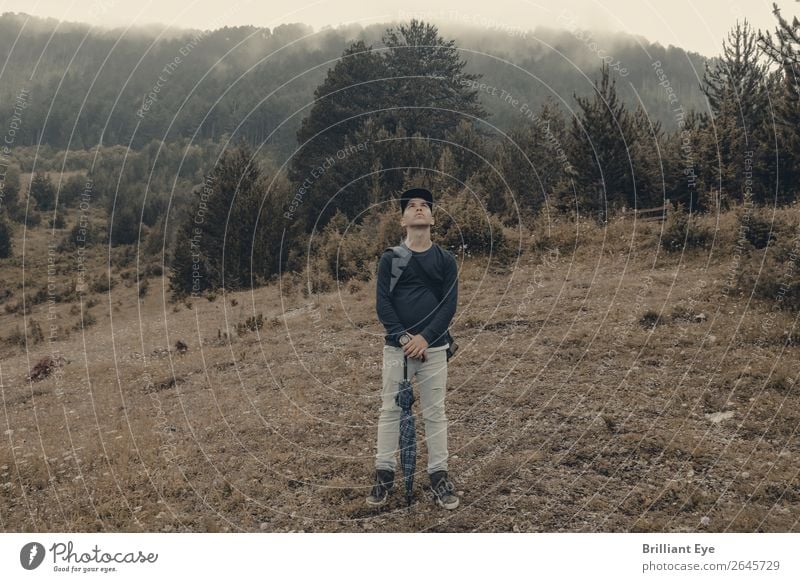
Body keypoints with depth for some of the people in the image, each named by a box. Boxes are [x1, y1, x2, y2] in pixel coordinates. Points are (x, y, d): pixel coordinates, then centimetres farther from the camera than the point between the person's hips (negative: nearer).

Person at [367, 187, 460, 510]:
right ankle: (384, 475, 15)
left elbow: (449, 304, -2)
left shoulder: (446, 260, 5)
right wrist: (402, 337, -15)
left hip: (434, 347, 0)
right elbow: (382, 303, -3)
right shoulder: (389, 258, 3)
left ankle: (439, 476, 14)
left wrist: (425, 337, -14)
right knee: (390, 410, 4)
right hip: (397, 346, 0)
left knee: (435, 412, 5)